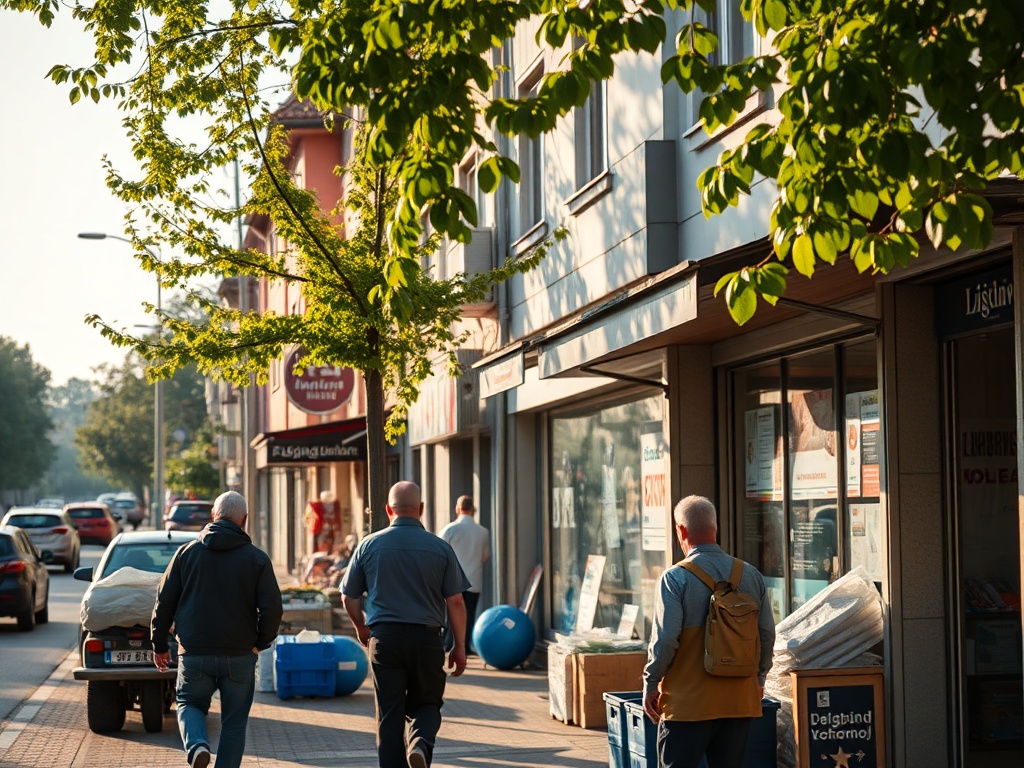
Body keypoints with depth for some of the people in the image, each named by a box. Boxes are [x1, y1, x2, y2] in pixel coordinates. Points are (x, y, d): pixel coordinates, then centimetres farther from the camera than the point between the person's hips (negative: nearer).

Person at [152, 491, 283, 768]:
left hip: (194, 653, 1)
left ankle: (197, 745, -9)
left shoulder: (187, 553, 3)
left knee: (190, 704, 19)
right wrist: (262, 641, 10)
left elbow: (164, 602, 5)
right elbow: (272, 607, -7)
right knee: (234, 722, 11)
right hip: (239, 655, -1)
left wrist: (159, 645, 16)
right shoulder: (257, 558, -2)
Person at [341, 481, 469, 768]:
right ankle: (420, 742, -14)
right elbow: (455, 602, -1)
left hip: (383, 638, 0)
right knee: (426, 704, 15)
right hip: (427, 638, 0)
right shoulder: (441, 548, 0)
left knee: (389, 715, 6)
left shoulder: (369, 545, 1)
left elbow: (349, 597, 8)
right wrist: (460, 646, 8)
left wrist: (361, 627, 25)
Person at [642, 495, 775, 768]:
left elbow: (665, 639, -15)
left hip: (688, 702, -5)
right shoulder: (751, 575, 4)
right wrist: (759, 679, 22)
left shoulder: (675, 578, -11)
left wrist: (650, 684, -2)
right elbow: (767, 633, 8)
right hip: (739, 700, 5)